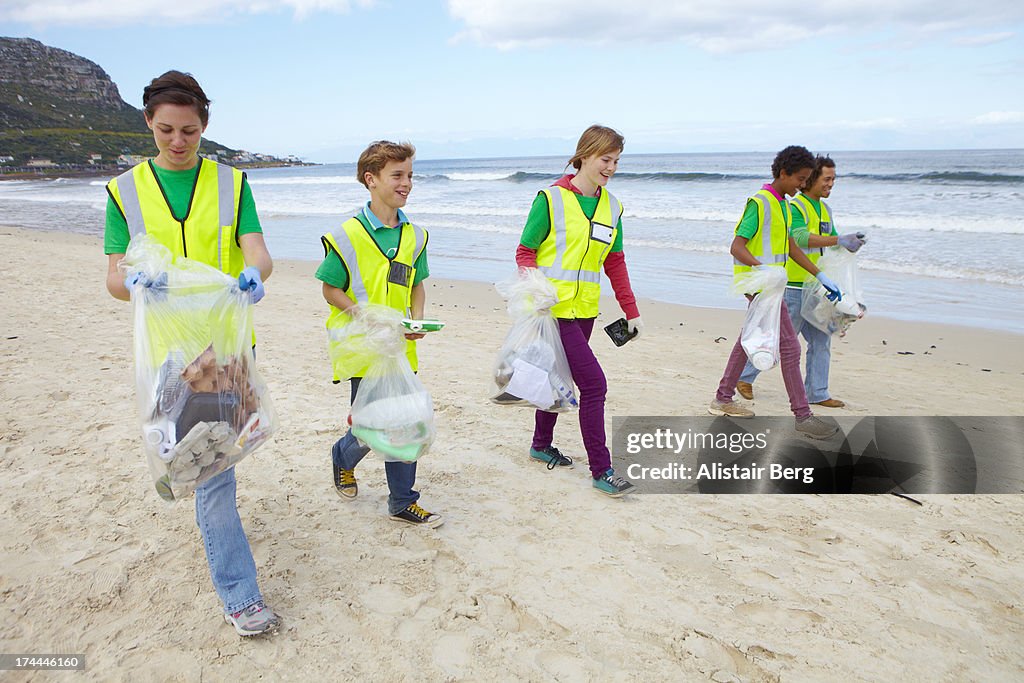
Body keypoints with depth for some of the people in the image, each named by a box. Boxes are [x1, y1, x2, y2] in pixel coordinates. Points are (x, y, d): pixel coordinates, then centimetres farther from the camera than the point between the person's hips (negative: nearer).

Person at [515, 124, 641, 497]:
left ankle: (541, 445, 38)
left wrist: (631, 310, 13)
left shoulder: (611, 207, 10)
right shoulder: (551, 199, -8)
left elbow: (615, 263, 15)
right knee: (593, 383, -12)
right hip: (554, 309, -7)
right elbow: (525, 252, -5)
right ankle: (601, 471, -2)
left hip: (584, 310, 7)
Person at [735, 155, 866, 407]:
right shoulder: (795, 207, -13)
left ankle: (817, 393, 16)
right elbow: (801, 238, -29)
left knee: (821, 339, 8)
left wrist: (851, 241, -1)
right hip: (794, 287, -9)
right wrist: (839, 240, -34)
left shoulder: (825, 209, 15)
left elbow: (832, 240, 20)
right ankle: (744, 377, 14)